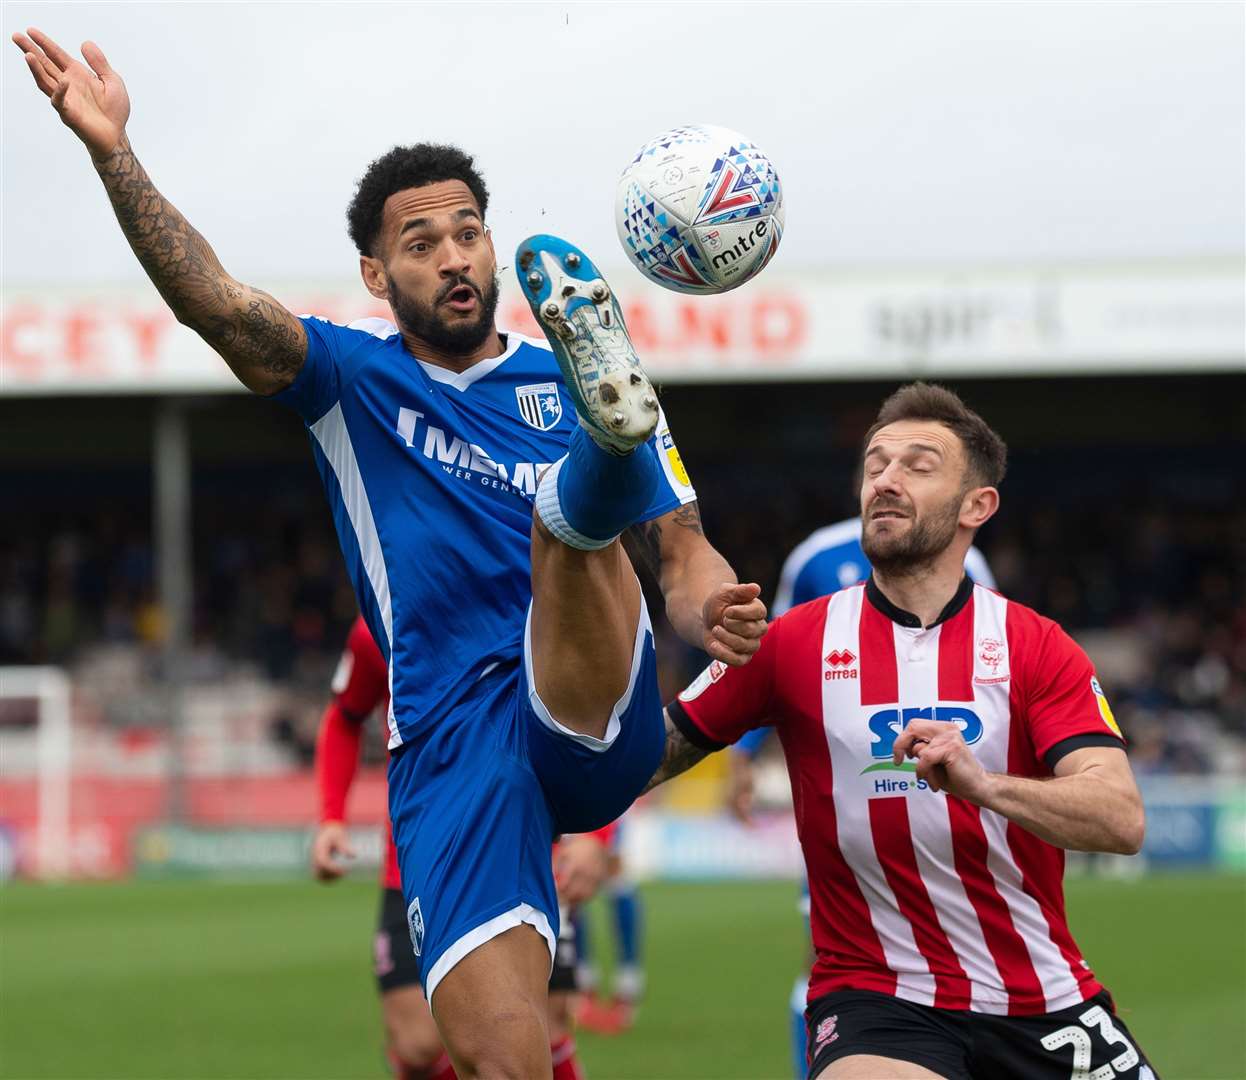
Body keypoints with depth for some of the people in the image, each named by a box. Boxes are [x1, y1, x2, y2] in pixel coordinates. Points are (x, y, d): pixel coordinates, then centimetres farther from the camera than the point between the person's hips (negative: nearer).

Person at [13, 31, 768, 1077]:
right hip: (449, 747, 0)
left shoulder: (566, 383, 17)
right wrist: (114, 151, -16)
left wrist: (712, 610, -8)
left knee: (569, 509, -29)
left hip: (599, 731, 0)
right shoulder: (353, 379, 14)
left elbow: (685, 554, 17)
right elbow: (216, 303, -2)